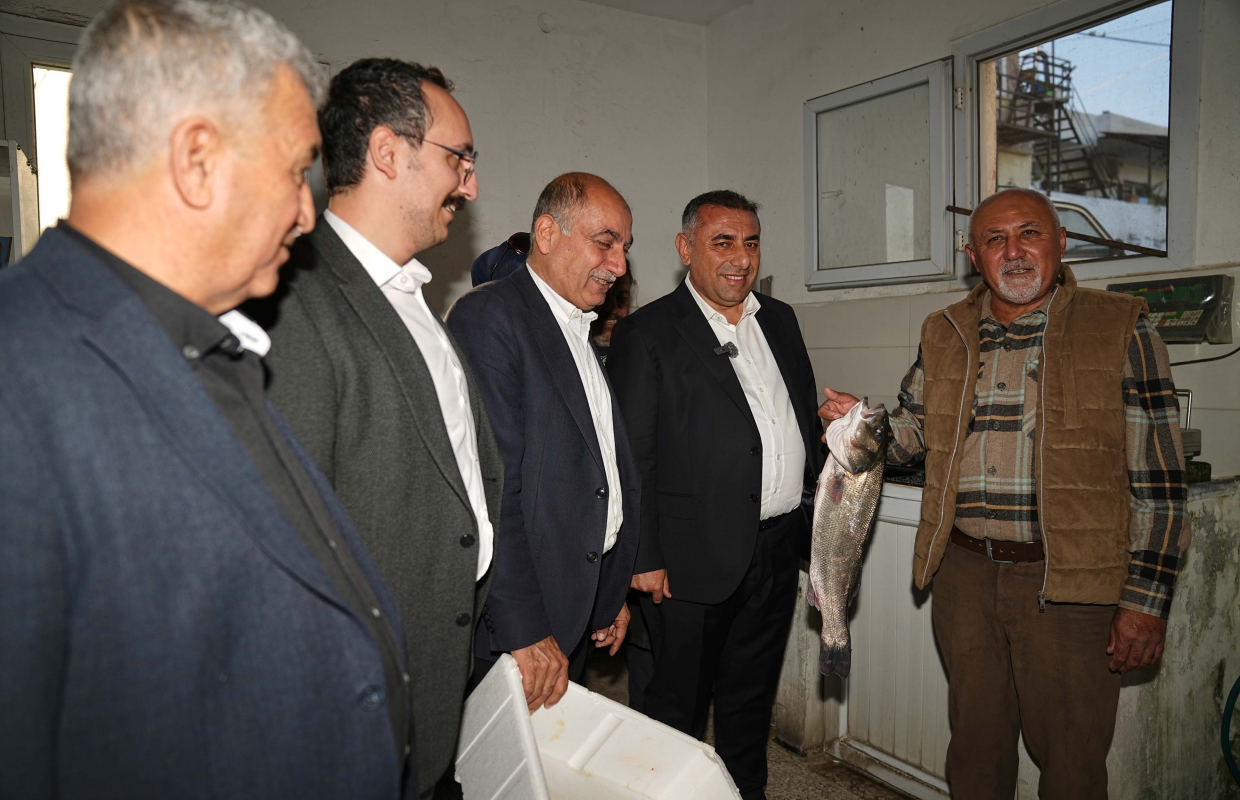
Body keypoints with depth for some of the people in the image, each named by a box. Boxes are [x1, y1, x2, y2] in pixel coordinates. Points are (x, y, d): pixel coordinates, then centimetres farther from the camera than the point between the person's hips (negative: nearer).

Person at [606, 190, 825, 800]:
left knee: (752, 697, 21)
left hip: (778, 549, 6)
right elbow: (632, 457, -11)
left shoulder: (780, 320, 11)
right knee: (679, 704, 10)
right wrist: (644, 558, -14)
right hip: (696, 559, -6)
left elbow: (805, 420, 18)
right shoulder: (646, 333, -8)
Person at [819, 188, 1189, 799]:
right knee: (974, 742, 18)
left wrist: (1146, 600, -9)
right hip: (964, 572, 4)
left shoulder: (1121, 329, -4)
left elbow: (1158, 479, -6)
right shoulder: (944, 335, 8)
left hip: (1070, 583, -3)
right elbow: (914, 430, 18)